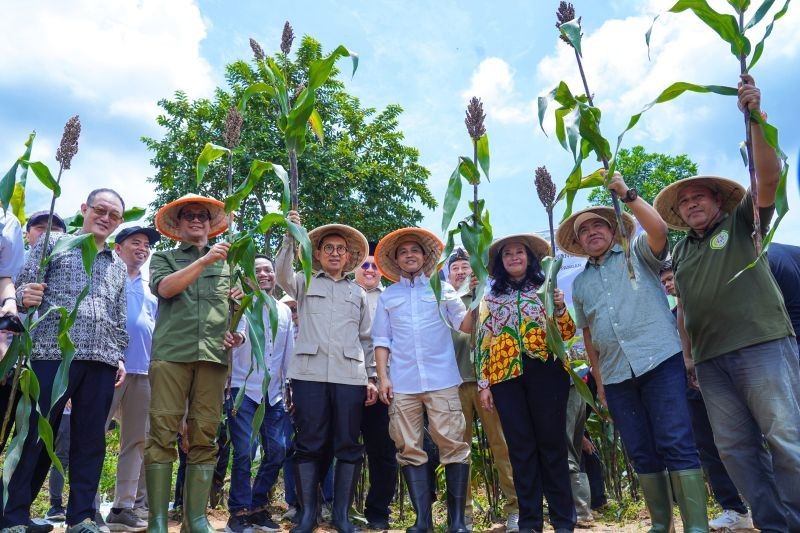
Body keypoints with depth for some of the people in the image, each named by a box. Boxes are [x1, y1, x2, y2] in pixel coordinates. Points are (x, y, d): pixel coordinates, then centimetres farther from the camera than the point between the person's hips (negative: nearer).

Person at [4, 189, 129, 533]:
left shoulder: (118, 266, 21)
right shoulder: (54, 243, 11)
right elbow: (24, 288, 3)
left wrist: (120, 356, 11)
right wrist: (26, 297, -19)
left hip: (102, 362, 4)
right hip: (54, 353, -3)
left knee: (91, 440, 5)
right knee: (36, 435, 0)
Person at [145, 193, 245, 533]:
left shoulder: (226, 263, 22)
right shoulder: (164, 258, 16)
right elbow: (164, 288, -4)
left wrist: (238, 332, 3)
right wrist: (204, 261, -12)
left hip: (214, 354, 2)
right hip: (171, 352, -2)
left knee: (205, 438, -1)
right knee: (163, 434, -6)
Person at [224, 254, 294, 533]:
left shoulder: (285, 311, 11)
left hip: (274, 393, 4)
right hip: (243, 390, -4)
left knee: (277, 451, 3)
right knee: (244, 452, -5)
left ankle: (257, 506, 22)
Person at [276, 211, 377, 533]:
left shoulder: (358, 293, 20)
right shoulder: (304, 283, 15)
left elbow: (366, 338, 17)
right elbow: (282, 273, -7)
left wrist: (372, 377, 11)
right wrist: (291, 235, -17)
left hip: (350, 376, 2)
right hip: (310, 373, -1)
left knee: (347, 445, 2)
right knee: (309, 444, 0)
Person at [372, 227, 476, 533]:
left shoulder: (442, 289, 11)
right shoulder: (387, 296, 14)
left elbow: (466, 326, 4)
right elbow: (381, 339, 11)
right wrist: (383, 376, 0)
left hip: (441, 380, -1)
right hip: (402, 383, 2)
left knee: (453, 445, -3)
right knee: (409, 449, 3)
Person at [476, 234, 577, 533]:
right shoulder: (491, 298, 13)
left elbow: (567, 334, 6)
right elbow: (483, 342, 10)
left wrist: (560, 307, -13)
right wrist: (483, 383, 4)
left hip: (545, 370, -1)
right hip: (506, 375, 2)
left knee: (552, 443, 3)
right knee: (521, 447, 6)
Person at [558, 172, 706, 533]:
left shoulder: (639, 253, 9)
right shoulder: (580, 283, 18)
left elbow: (659, 229, -15)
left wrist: (627, 194, -19)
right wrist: (598, 381, 15)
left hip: (660, 360, -4)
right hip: (616, 377, 5)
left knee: (676, 444, -10)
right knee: (642, 454, 9)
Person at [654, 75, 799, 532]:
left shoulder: (741, 223, 8)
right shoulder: (680, 251, 18)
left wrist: (755, 116, -18)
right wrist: (687, 353, 12)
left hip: (761, 344, -4)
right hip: (710, 360, 5)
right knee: (735, 447, 4)